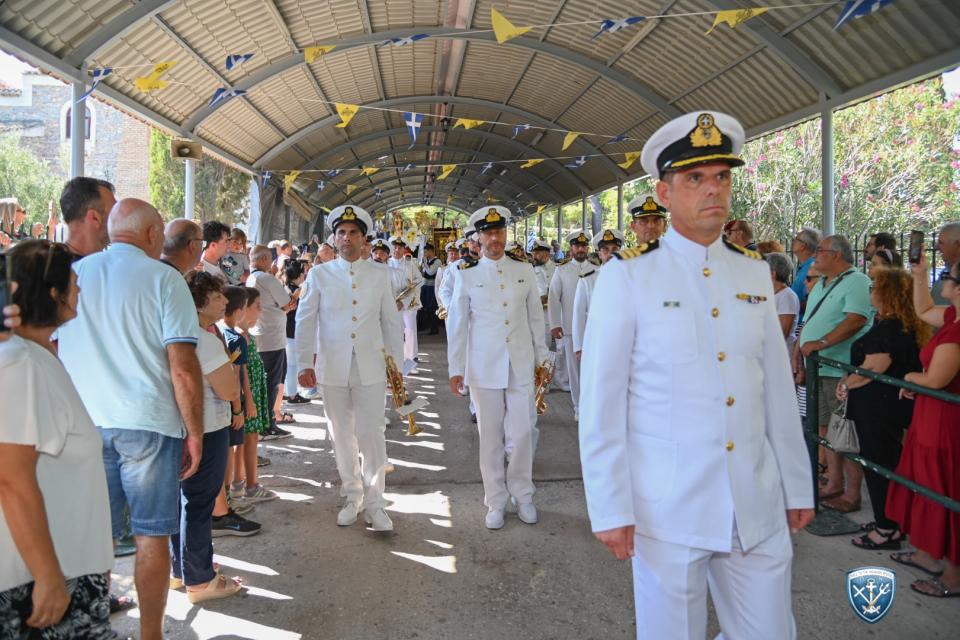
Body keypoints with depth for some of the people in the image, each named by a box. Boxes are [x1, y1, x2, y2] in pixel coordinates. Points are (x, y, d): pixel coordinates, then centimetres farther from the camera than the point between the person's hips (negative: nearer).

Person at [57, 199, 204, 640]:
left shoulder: (72, 275, 7)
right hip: (148, 423, -4)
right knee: (151, 536, 8)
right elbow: (183, 367, -13)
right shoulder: (162, 278, -6)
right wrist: (195, 432, -5)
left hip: (86, 424, 4)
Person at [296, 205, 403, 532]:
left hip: (370, 367, -1)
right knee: (343, 436, 9)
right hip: (332, 368, 1)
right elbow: (305, 321, 3)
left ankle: (374, 503, 7)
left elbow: (391, 322, 9)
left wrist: (397, 364, 8)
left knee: (371, 434, -5)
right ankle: (353, 497, 25)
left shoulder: (379, 275, 6)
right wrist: (304, 364, -3)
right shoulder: (319, 274, 5)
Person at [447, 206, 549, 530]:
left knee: (522, 433, 4)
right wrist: (456, 369, 1)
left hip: (521, 366, 1)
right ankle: (496, 501, 21)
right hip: (484, 369, -1)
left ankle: (523, 496, 24)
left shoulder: (524, 270, 5)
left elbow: (536, 317, 10)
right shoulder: (467, 276, 1)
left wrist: (540, 358, 11)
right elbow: (457, 324, 3)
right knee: (491, 436, 6)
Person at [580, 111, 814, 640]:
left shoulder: (754, 273, 6)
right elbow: (600, 403, -8)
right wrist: (609, 509, -9)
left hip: (759, 507, 4)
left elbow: (778, 391, 9)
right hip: (666, 510, -4)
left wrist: (797, 486, 12)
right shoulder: (625, 278, -8)